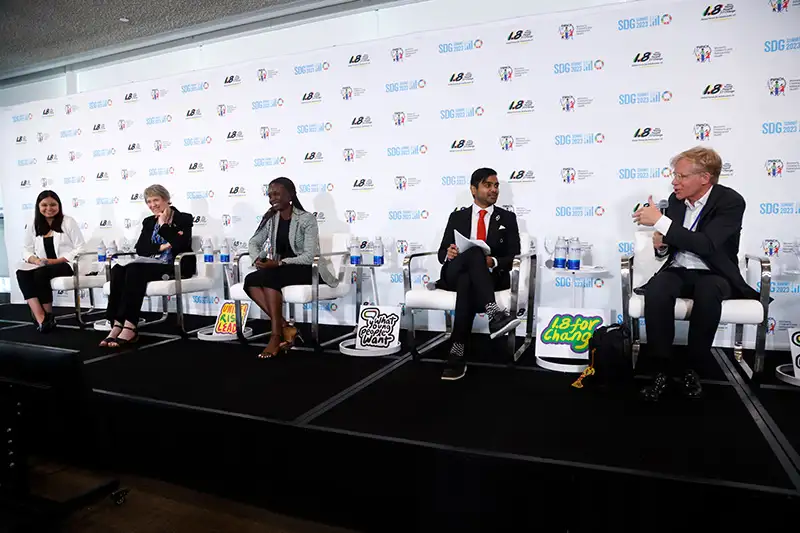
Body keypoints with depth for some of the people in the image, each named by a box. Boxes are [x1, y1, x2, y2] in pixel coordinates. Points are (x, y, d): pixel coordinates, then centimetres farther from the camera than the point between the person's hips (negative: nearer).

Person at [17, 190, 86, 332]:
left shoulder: (68, 222, 1)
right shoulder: (33, 226, 14)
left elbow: (81, 248, -6)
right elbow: (26, 250, 12)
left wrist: (57, 260, -16)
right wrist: (35, 260, -12)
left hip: (67, 265, -4)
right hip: (42, 266, 5)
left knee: (40, 273, -31)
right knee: (21, 273, -25)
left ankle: (48, 315, -15)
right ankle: (40, 318, -32)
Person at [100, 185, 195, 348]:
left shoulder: (184, 219, 3)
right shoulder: (148, 222, 21)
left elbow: (181, 245, -14)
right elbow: (139, 248, 8)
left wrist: (163, 224, -7)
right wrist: (160, 247, -9)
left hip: (174, 267, -6)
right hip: (150, 265, 6)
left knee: (134, 270, -33)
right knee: (118, 270, -26)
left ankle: (129, 327, -36)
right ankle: (117, 325, -33)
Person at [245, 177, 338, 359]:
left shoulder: (307, 219, -11)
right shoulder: (271, 219, 8)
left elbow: (309, 256, -19)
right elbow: (253, 243, 13)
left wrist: (278, 263, -27)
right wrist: (258, 259, -10)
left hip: (307, 270, -6)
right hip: (279, 271, 7)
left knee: (269, 277, -32)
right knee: (250, 280, -21)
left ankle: (276, 336, -26)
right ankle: (285, 327, -23)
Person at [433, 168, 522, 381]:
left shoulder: (507, 218, 14)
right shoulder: (457, 216, 18)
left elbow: (514, 256, 5)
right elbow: (442, 252, 12)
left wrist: (493, 262, -17)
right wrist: (448, 254, -15)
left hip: (492, 276, 0)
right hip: (455, 274, 1)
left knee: (467, 282, -39)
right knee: (474, 253, -36)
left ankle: (457, 352, -43)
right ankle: (494, 313, -53)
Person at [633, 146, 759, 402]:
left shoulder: (731, 201, -13)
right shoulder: (676, 199, 4)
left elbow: (706, 245, -28)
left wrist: (660, 221, -31)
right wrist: (661, 245, -12)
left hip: (713, 275, -3)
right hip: (679, 271, 4)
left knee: (708, 294, -39)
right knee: (655, 291, -32)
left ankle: (690, 365, -18)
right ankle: (665, 367, -21)